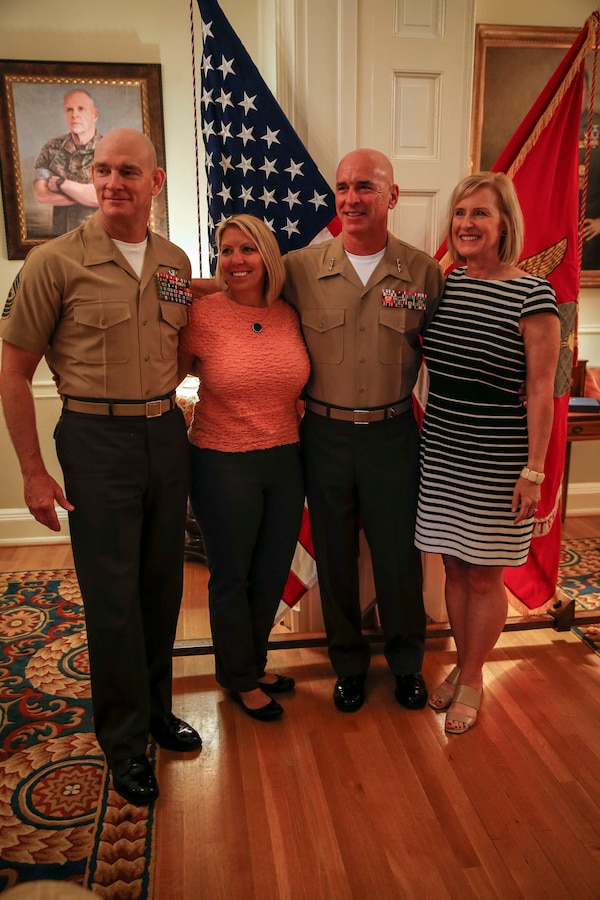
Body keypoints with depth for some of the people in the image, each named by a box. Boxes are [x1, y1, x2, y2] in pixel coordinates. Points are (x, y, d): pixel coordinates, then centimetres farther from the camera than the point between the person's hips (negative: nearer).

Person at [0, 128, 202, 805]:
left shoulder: (176, 263, 6)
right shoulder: (55, 262, -9)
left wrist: (166, 405, 8)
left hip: (166, 434, 5)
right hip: (96, 438, -4)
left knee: (162, 583, 14)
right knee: (113, 596, 2)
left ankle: (156, 706, 36)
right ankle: (124, 739, 23)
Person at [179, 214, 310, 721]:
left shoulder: (289, 316, 2)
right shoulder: (202, 315, -11)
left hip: (285, 460, 5)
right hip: (224, 464, -4)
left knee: (273, 575, 17)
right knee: (232, 578, 11)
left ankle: (255, 664, 43)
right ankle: (241, 679, 36)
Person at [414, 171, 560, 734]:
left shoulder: (532, 296, -11)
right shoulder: (441, 286, 5)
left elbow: (541, 389, -12)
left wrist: (534, 471, -14)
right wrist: (426, 428, 7)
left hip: (496, 458, -5)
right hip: (441, 452, 5)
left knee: (484, 575, 9)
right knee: (454, 567, 15)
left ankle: (472, 681, 28)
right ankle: (462, 665, 35)